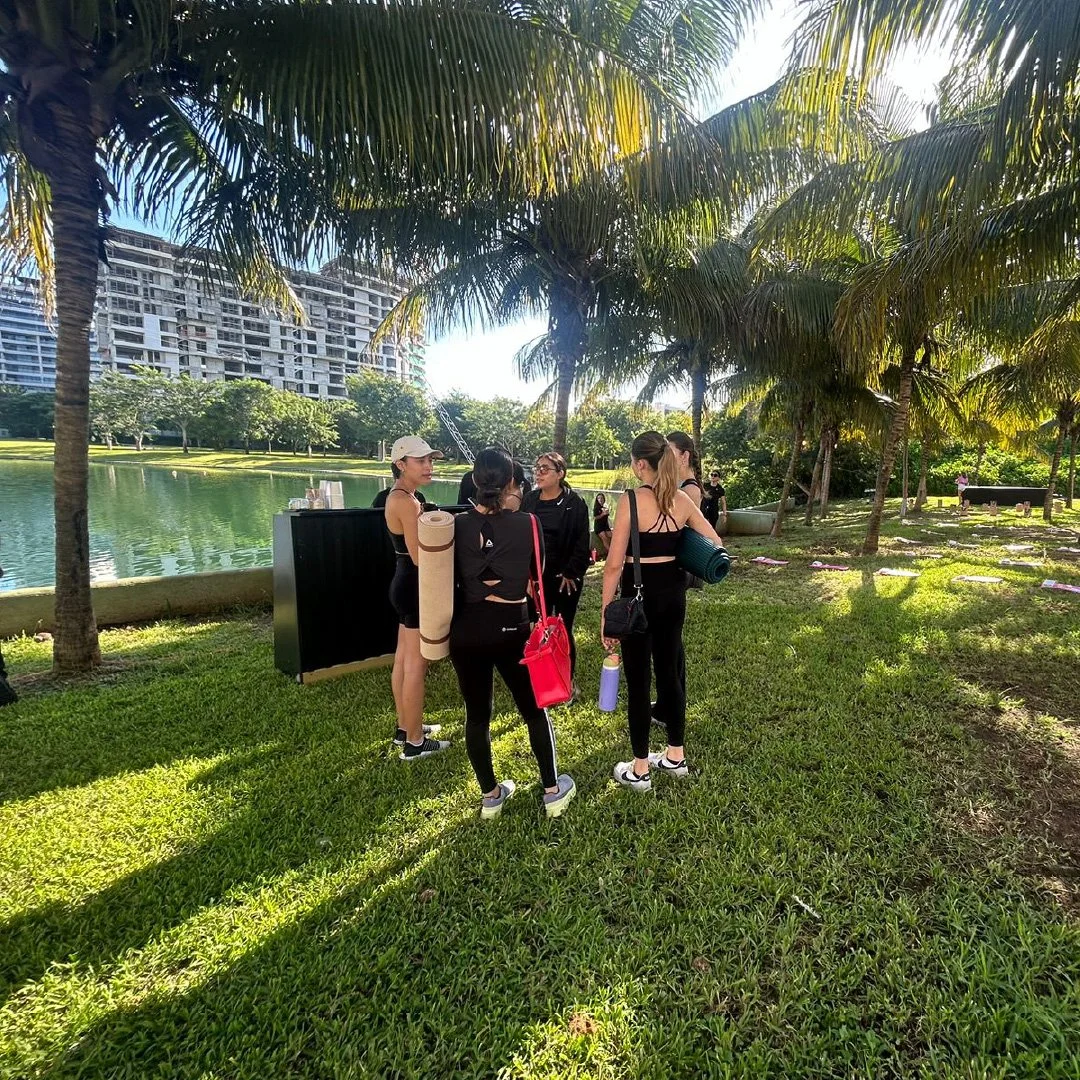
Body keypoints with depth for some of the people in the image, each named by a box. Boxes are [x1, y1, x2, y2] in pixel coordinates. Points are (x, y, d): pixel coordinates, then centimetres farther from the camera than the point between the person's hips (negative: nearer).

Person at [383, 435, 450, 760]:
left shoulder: (399, 497, 12)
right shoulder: (407, 502, -21)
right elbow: (420, 557, -24)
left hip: (406, 585, 11)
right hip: (416, 588, -11)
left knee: (404, 660, 18)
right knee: (416, 665, 0)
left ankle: (405, 728, 33)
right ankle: (415, 742, 13)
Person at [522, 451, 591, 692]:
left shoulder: (574, 503, -7)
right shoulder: (530, 500, 5)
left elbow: (582, 542, -8)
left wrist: (571, 572, -13)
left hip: (566, 576, -3)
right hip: (536, 575, 4)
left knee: (564, 629, 5)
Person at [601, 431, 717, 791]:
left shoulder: (631, 500, -16)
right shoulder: (682, 500, 1)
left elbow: (614, 564, -17)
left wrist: (605, 612, -10)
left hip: (639, 595, -6)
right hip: (673, 593, 6)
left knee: (638, 680, 5)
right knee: (670, 671, 18)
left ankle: (639, 770, 18)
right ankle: (675, 756, 33)